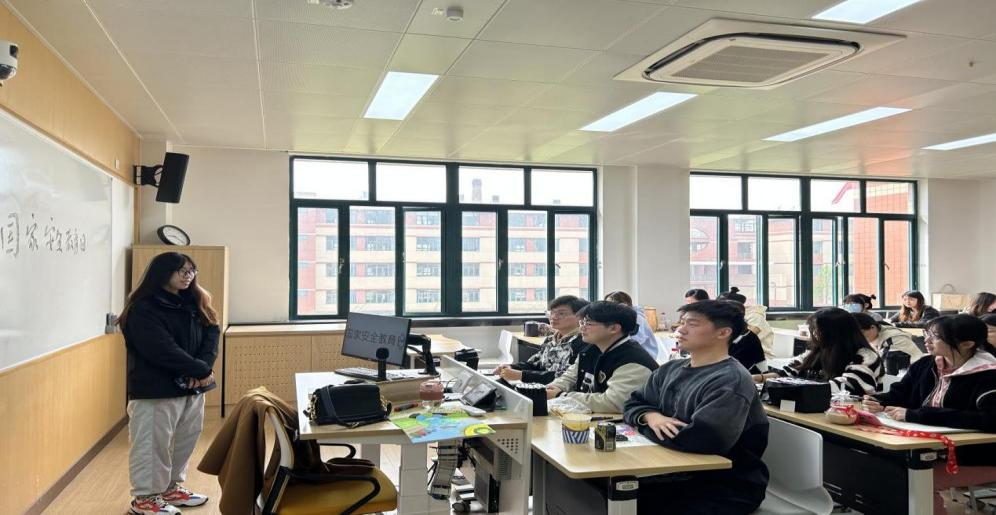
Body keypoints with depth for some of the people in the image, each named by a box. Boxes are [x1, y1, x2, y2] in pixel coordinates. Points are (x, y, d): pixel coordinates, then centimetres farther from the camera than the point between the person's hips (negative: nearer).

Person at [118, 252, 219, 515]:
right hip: (156, 390, -8)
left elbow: (211, 333, 3)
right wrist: (201, 370, -18)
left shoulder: (193, 302, 12)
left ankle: (171, 488, 30)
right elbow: (163, 350, -21)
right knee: (153, 444, 0)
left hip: (192, 387, 8)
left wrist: (203, 367, -14)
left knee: (185, 441, 14)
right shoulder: (143, 308, -12)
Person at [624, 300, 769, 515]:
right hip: (677, 474, 7)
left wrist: (644, 427, -12)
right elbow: (633, 403, 12)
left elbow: (698, 439, -30)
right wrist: (651, 417, -12)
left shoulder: (730, 381, -18)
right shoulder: (670, 369, 9)